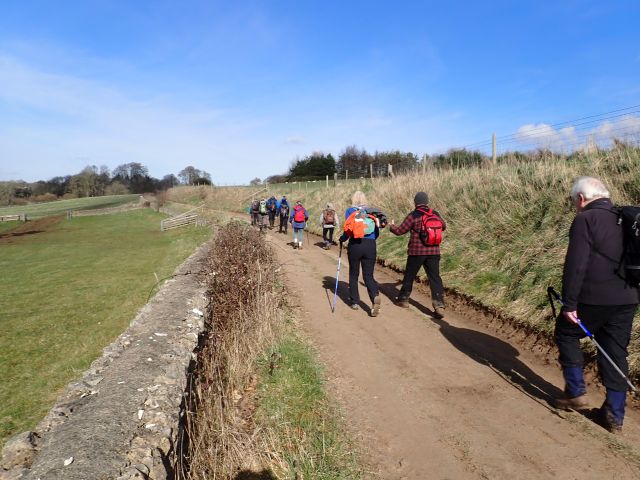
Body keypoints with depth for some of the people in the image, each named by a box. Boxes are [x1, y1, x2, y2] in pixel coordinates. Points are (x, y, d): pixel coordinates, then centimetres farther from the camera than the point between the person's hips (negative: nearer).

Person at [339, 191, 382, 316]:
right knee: (368, 275, 6)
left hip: (355, 245, -2)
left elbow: (348, 230, -7)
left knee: (354, 274, 15)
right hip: (370, 246, 2)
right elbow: (377, 232, 11)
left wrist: (342, 239, 12)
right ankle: (375, 296, -20)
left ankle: (354, 301, 21)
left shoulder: (350, 211, 1)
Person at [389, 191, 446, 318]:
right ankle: (439, 306, -5)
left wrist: (392, 226, 16)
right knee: (435, 278, 3)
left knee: (409, 276, 14)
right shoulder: (436, 214, 4)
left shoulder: (413, 216, -11)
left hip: (417, 252, -3)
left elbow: (399, 231, -5)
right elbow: (443, 227, 22)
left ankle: (403, 299, 30)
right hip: (433, 252, 3)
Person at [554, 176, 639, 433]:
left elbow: (575, 265, -18)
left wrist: (569, 303, -15)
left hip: (593, 299, -7)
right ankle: (615, 415, 19)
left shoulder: (585, 220, -11)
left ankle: (576, 392, 17)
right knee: (615, 354, 13)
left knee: (566, 334, 16)